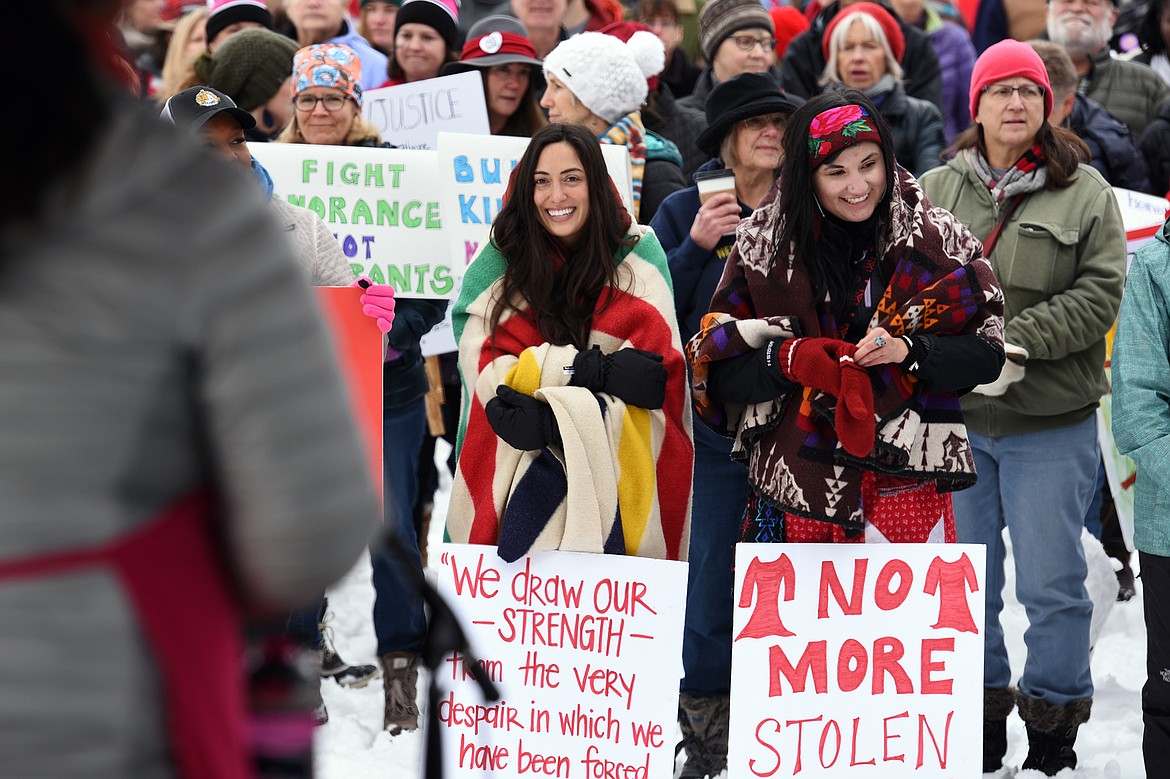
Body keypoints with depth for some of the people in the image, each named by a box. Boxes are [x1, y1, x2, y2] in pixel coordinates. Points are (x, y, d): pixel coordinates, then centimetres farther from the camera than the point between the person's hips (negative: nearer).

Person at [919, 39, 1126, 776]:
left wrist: (1017, 341, -17)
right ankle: (980, 712, 24)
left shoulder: (1086, 193, 0)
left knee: (1051, 582, 0)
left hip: (1052, 424, -3)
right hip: (954, 417, 3)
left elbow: (1099, 293, -7)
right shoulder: (935, 191, 8)